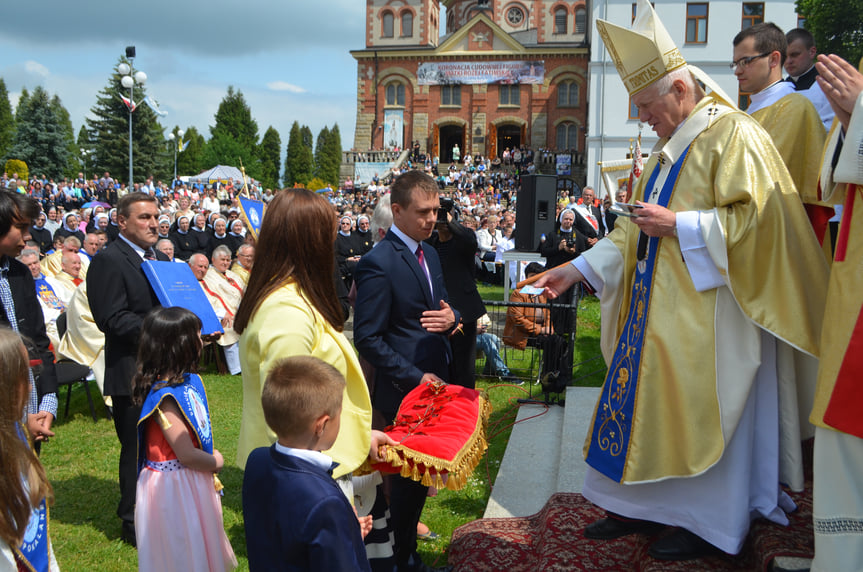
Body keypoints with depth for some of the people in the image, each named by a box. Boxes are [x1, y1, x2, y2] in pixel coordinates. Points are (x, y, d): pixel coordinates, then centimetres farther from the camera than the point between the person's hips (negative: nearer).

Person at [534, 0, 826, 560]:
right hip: (660, 307, 9)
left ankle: (710, 523, 16)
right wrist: (576, 269, 8)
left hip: (710, 308, -8)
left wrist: (678, 225, -20)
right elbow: (637, 229, 17)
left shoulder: (733, 135, -12)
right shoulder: (671, 147, 16)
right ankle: (645, 505, 24)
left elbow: (755, 216, -21)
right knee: (650, 402, 11)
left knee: (704, 409, 0)